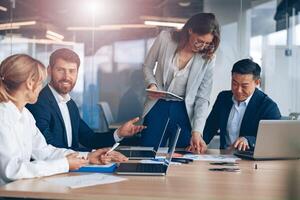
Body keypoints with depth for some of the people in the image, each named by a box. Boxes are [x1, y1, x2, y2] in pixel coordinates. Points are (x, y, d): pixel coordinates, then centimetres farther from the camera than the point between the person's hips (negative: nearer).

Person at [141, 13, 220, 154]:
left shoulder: (208, 57, -11)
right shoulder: (165, 38, -12)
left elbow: (203, 98, -9)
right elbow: (147, 66, 4)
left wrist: (197, 131, -19)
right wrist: (151, 84, -16)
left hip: (184, 110, 0)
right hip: (157, 106, 0)